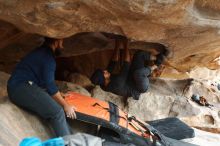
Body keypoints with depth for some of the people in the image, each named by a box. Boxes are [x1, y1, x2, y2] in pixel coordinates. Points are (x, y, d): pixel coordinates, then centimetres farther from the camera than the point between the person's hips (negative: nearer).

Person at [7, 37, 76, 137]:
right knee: (57, 111, -21)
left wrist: (60, 95, 30)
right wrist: (65, 106, -9)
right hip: (21, 88, -10)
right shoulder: (47, 56, -12)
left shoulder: (43, 53, 20)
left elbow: (46, 82, 27)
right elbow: (50, 85, -16)